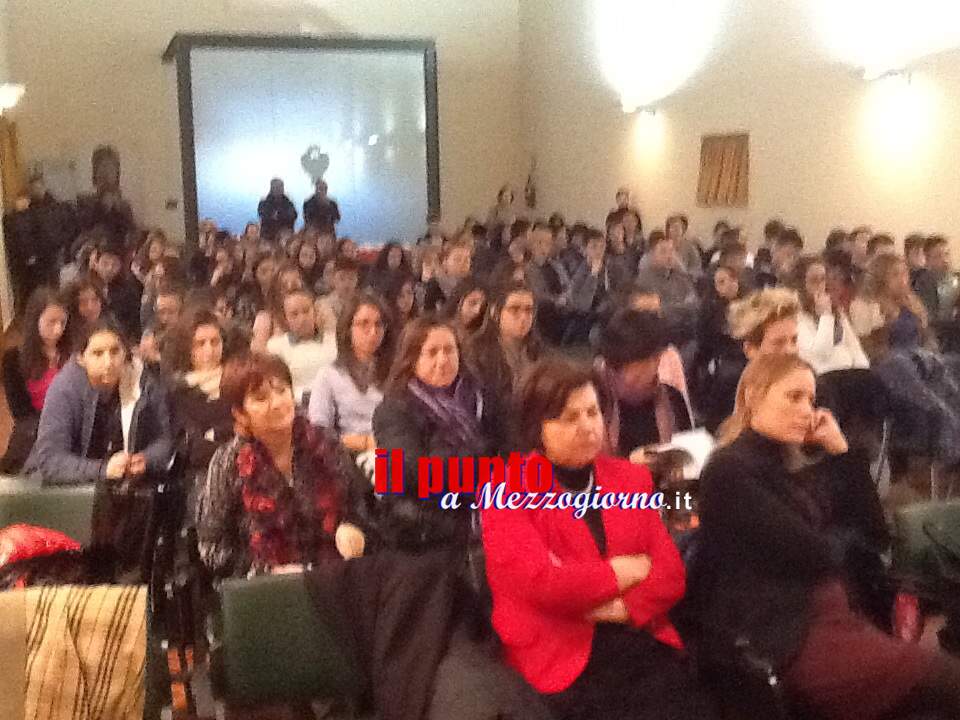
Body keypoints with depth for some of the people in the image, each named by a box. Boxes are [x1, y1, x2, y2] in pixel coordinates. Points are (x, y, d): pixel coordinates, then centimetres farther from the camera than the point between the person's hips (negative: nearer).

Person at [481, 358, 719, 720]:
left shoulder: (632, 477, 14)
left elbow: (670, 572, 8)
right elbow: (539, 581, -13)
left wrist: (626, 606, -11)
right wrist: (623, 572, -2)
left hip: (642, 643, 4)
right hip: (562, 658, -4)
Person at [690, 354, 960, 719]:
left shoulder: (789, 465, 17)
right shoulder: (730, 471, -11)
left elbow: (868, 519, 15)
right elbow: (813, 554, -16)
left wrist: (839, 450, 8)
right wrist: (839, 535, 6)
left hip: (833, 617, 9)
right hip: (787, 640, -9)